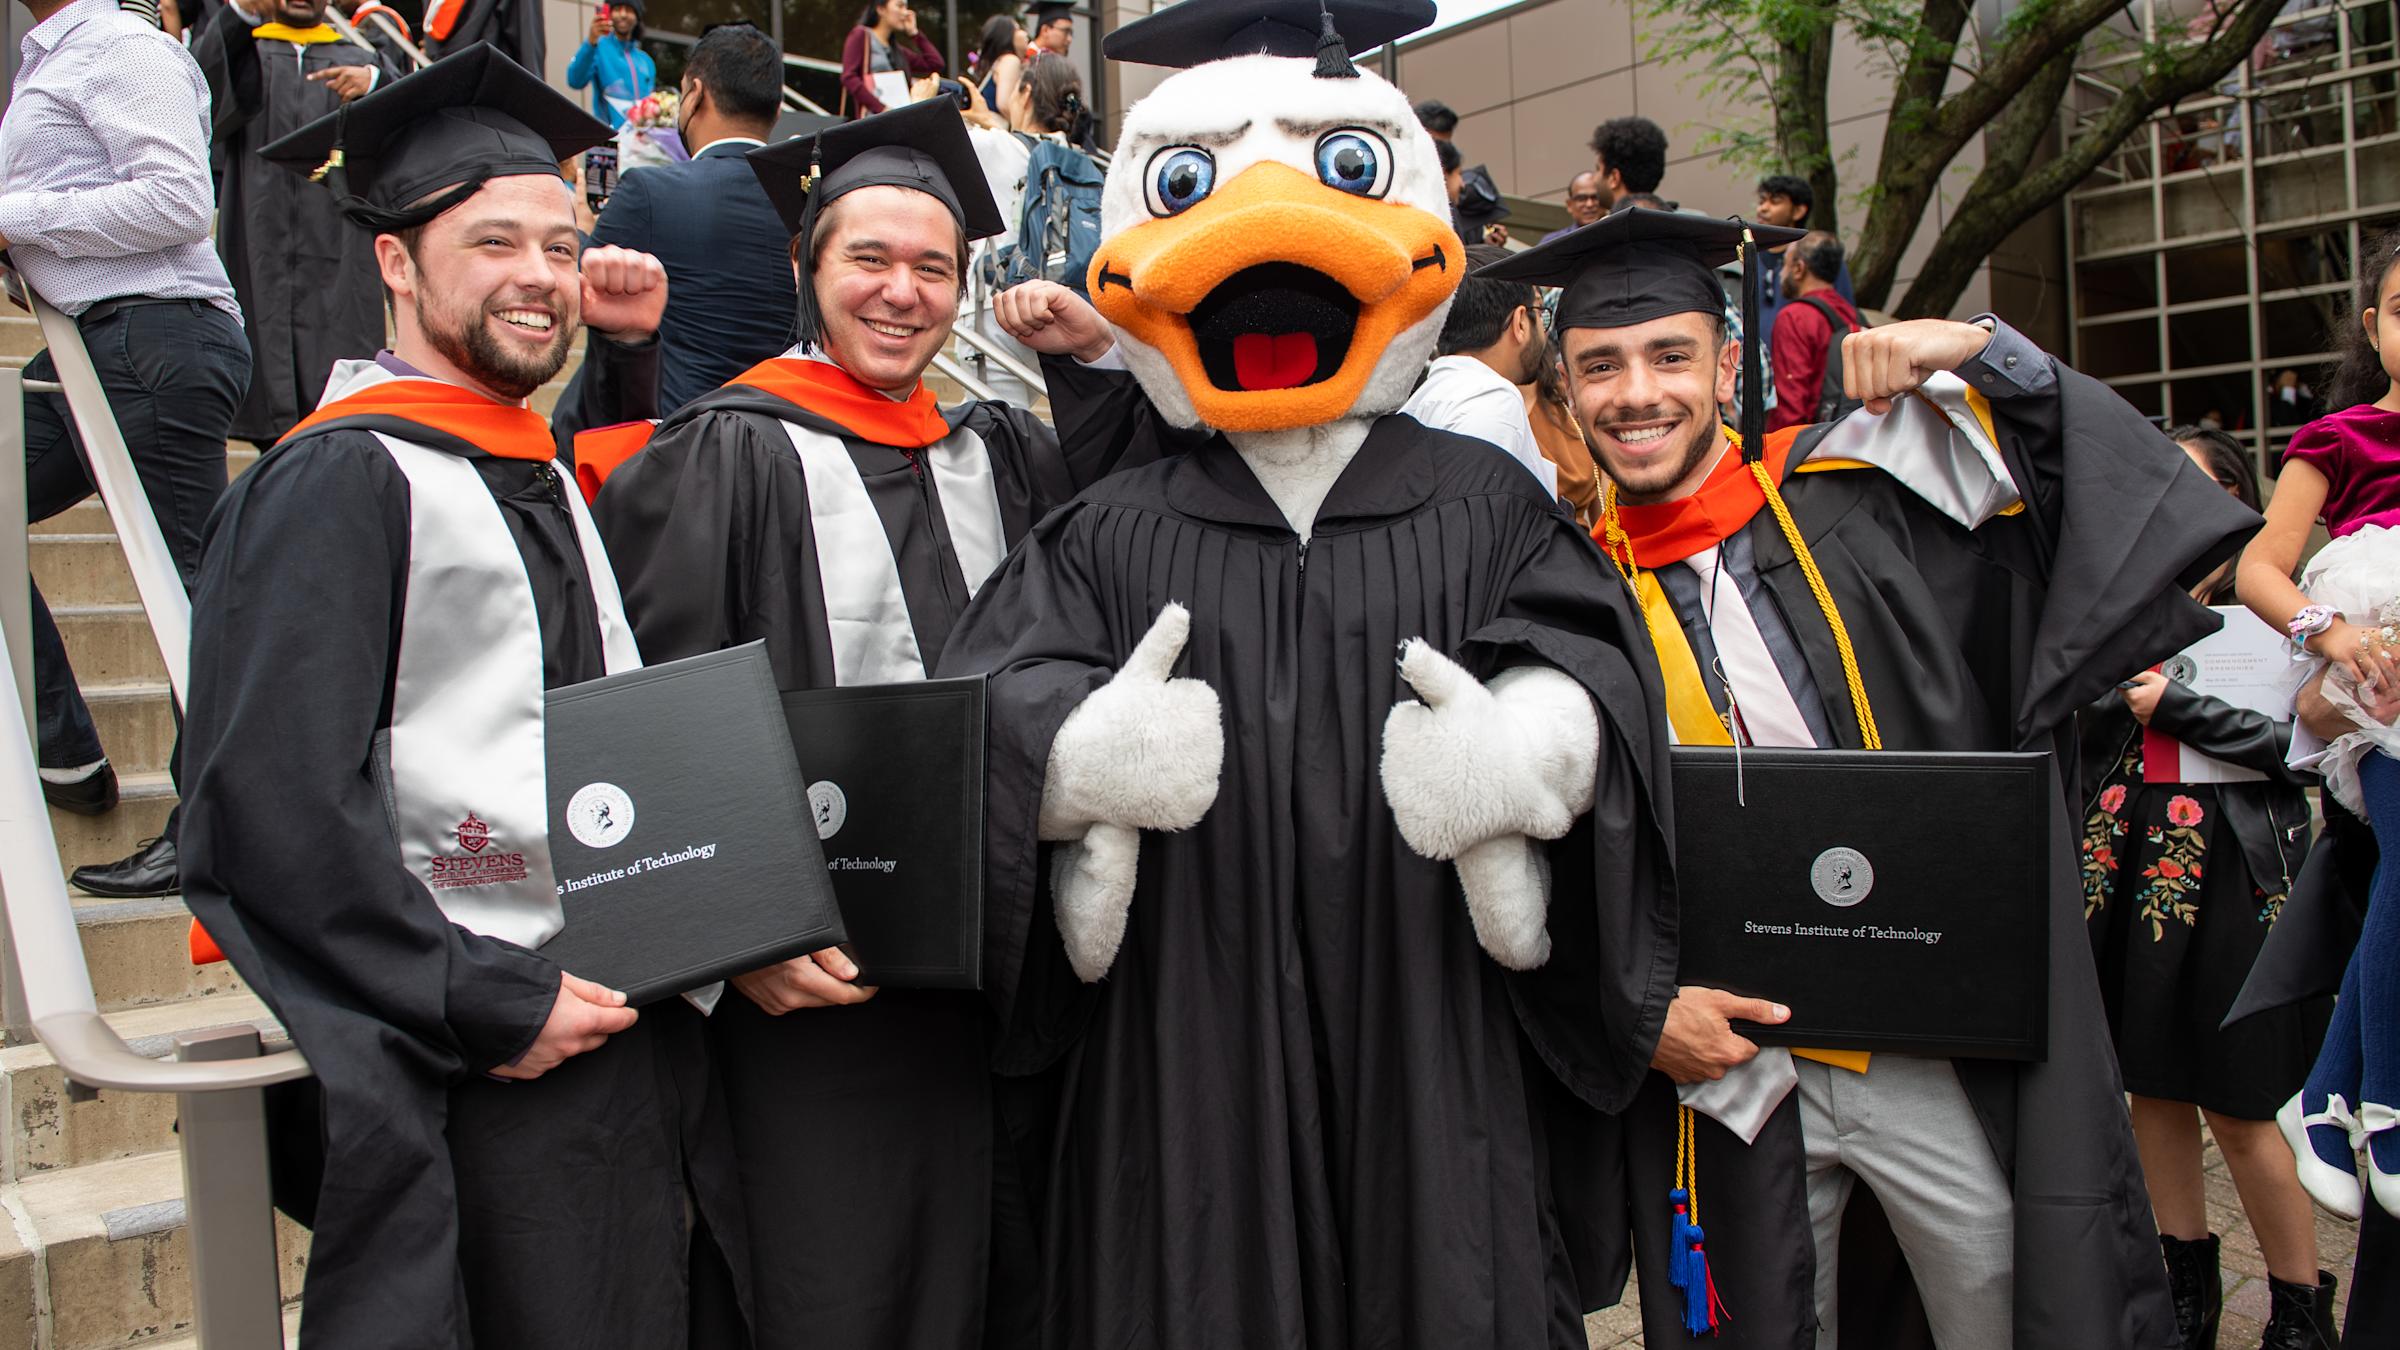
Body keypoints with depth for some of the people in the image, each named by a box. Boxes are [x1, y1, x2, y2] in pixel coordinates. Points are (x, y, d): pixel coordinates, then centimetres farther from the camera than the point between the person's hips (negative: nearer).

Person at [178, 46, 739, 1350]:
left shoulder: (544, 473, 14)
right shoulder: (339, 482, -10)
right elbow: (277, 803, -17)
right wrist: (491, 1006, -17)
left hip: (629, 1034, 8)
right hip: (480, 1082, -7)